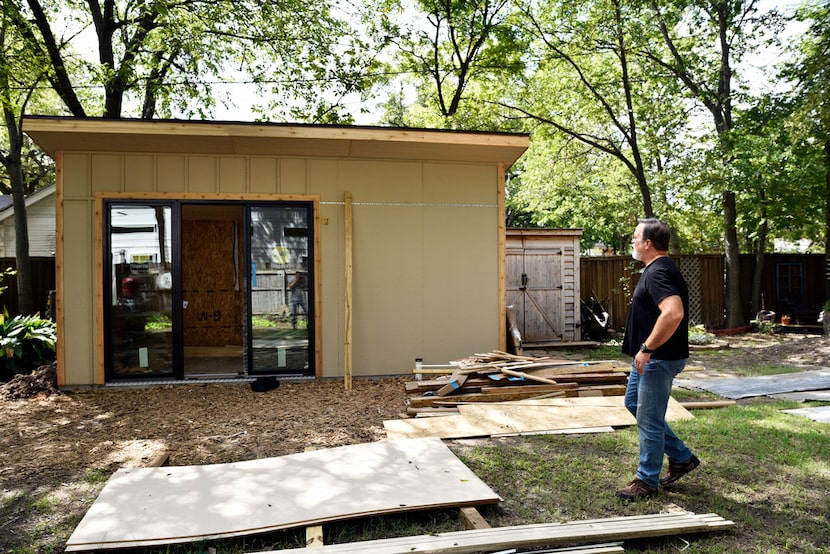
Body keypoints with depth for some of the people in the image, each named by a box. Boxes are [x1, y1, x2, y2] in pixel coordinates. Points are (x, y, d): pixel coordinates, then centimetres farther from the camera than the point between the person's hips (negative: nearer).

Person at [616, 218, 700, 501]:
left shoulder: (658, 273, -22)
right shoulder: (658, 269, 12)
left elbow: (674, 313, -37)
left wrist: (647, 348, -30)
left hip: (658, 359, -11)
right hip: (649, 358, 11)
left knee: (649, 419, 0)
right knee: (633, 403, 22)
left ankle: (647, 481, 15)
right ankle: (681, 457, 30)